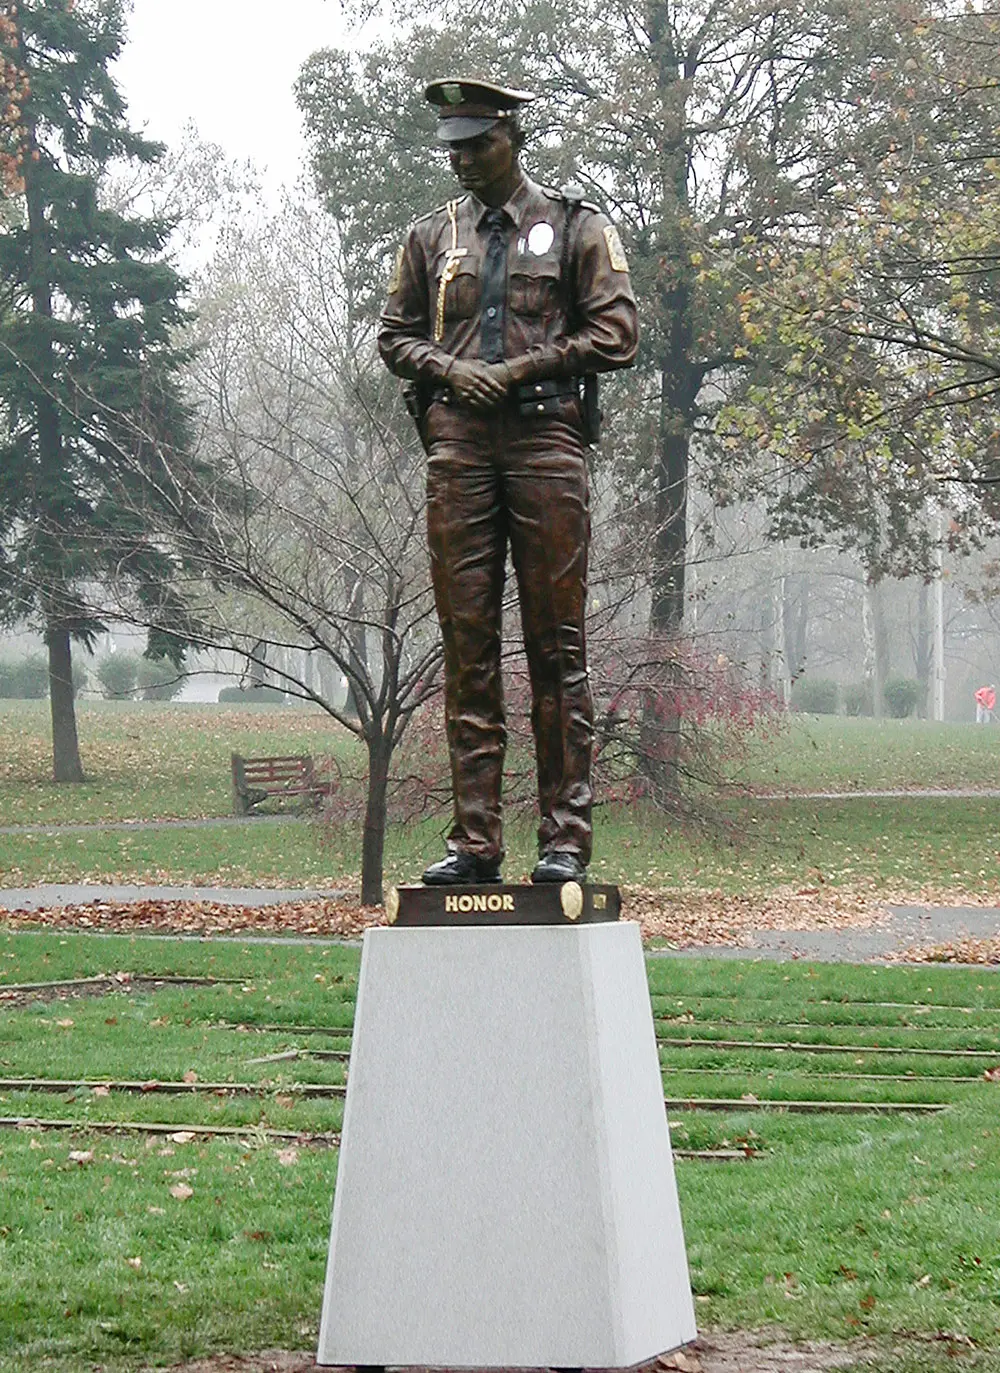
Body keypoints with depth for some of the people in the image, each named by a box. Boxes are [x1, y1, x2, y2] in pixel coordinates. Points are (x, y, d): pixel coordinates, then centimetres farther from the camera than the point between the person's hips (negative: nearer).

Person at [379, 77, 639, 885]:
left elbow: (616, 335, 1)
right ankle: (475, 840, 2)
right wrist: (448, 370, -1)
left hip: (545, 435, -3)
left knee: (557, 642, -3)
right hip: (458, 445, 3)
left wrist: (519, 369, -7)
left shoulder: (577, 227, 8)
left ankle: (566, 838, -1)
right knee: (467, 638, 0)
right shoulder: (432, 237, 18)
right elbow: (395, 335, 19)